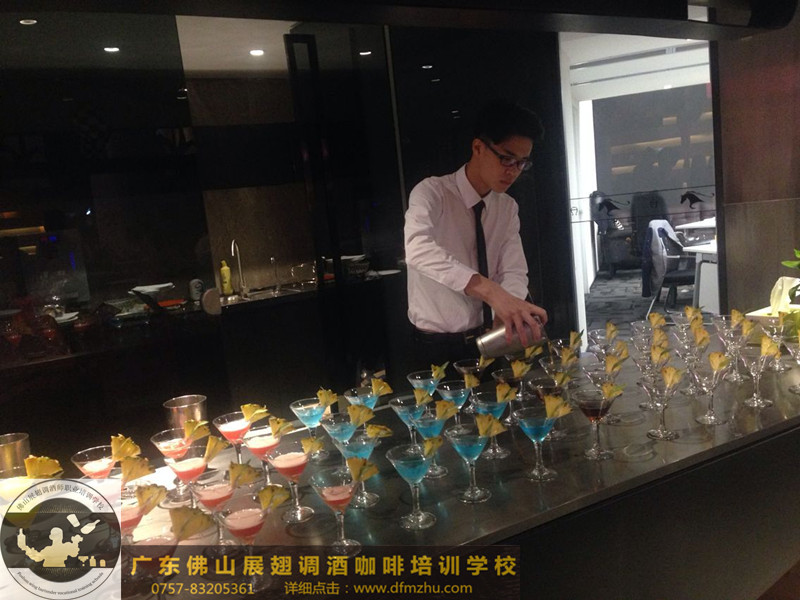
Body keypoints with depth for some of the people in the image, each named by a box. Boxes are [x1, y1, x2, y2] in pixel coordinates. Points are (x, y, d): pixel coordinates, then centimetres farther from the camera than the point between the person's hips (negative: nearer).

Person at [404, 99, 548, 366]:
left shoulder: (508, 208, 3)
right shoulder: (432, 192, -16)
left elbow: (514, 272, -6)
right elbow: (418, 249, -36)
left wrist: (506, 314, -29)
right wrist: (491, 291, -47)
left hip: (488, 342, 5)